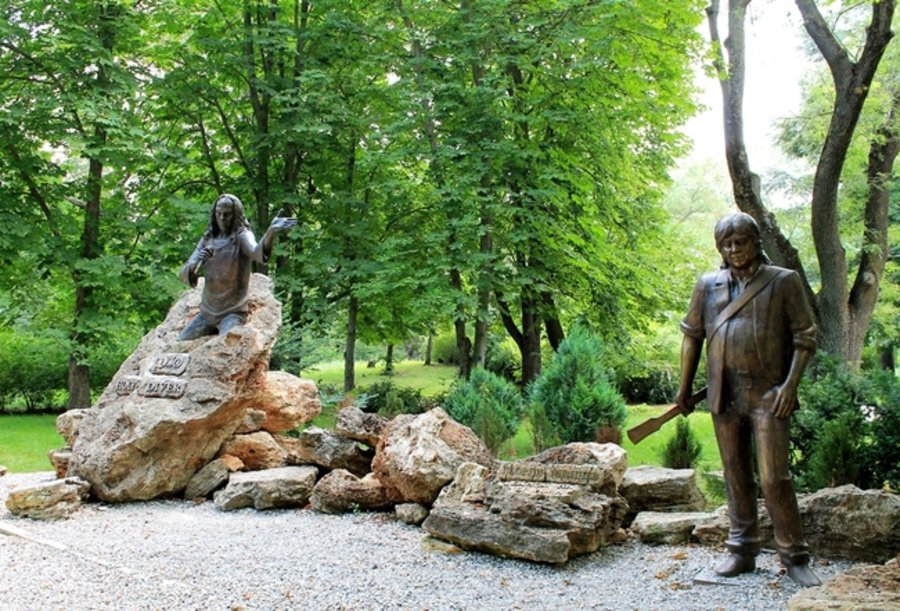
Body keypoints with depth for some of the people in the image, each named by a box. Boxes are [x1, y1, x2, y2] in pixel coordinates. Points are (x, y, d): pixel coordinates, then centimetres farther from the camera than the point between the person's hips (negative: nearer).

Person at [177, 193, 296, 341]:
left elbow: (257, 253, -34)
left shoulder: (242, 236, -9)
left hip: (233, 312, -5)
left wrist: (271, 232, -54)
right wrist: (197, 261, -23)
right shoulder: (207, 239, 7)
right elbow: (184, 275, 0)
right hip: (206, 312, 6)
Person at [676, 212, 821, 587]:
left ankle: (794, 558, 7)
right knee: (736, 477, 11)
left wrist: (790, 384, -12)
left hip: (768, 394, -3)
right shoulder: (708, 285, 9)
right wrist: (684, 387, 11)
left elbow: (805, 337, -1)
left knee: (774, 477, -6)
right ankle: (742, 552, 22)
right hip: (725, 396, 4)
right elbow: (692, 335, 13)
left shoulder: (784, 281, 0)